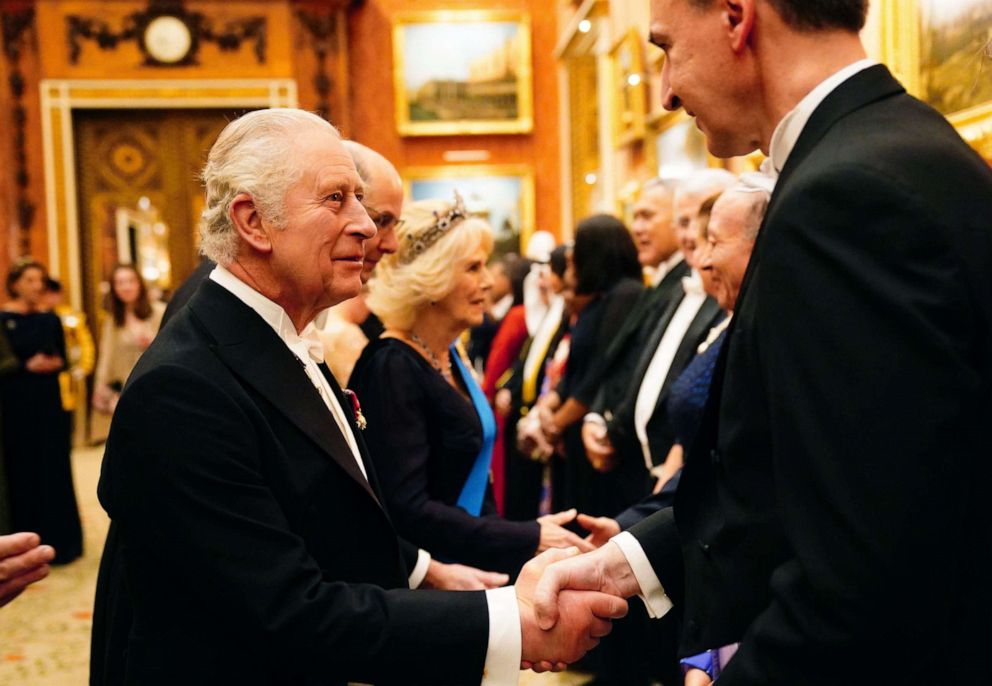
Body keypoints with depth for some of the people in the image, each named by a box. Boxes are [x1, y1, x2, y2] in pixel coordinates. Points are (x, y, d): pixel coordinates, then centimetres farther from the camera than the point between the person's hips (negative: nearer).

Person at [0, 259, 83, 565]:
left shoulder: (50, 320, 8)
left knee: (54, 469, 6)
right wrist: (27, 366, -16)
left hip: (48, 402, 4)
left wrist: (55, 364, -10)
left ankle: (58, 539, 16)